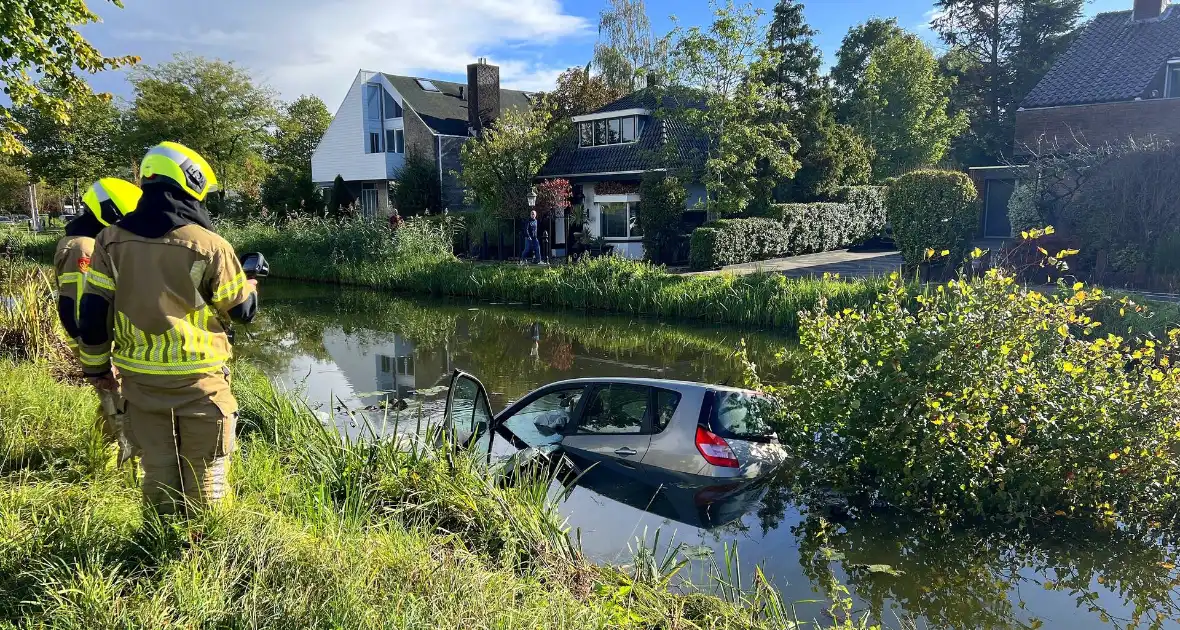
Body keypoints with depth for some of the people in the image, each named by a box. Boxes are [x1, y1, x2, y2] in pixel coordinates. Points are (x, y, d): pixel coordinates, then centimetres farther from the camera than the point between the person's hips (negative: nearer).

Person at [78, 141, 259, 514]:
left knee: (157, 468, 17)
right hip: (198, 379, -4)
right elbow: (243, 310, -3)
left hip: (139, 377, 4)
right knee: (205, 470, 10)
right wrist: (249, 278, 18)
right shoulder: (209, 246, -13)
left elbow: (94, 311, 1)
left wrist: (96, 365, 14)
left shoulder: (112, 240, -1)